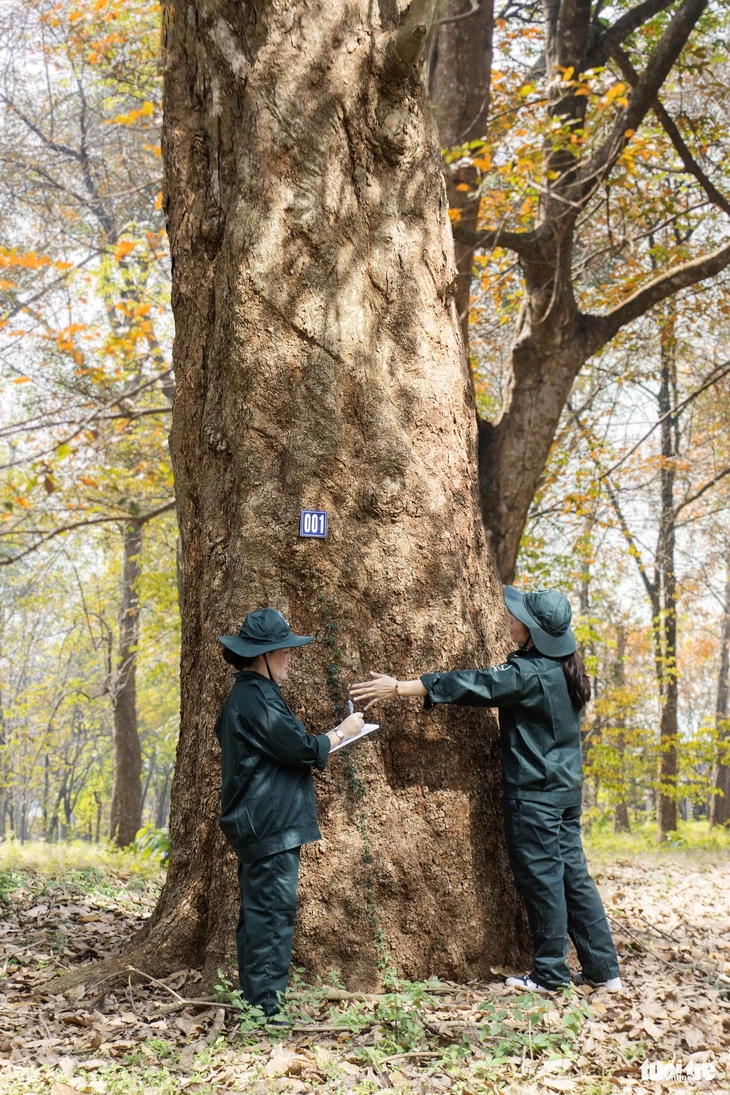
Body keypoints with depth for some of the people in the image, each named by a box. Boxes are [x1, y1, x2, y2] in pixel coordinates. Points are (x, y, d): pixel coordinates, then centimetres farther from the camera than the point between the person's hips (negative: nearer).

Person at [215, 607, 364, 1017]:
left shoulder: (245, 695, 17)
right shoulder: (259, 699, -17)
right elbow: (303, 748, -17)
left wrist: (323, 744, 15)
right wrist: (342, 732, -2)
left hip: (257, 825, 11)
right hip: (271, 826, -11)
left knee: (259, 913, 14)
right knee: (273, 912, -8)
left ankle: (254, 1000, 21)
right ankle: (266, 1006, -5)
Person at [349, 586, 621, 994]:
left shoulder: (530, 674, -19)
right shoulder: (562, 669, 7)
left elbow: (473, 685, -20)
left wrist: (399, 687, -19)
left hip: (535, 794, -9)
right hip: (566, 789, 9)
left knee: (541, 879, 1)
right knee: (574, 875, 12)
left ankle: (551, 974, 10)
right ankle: (604, 968, 17)